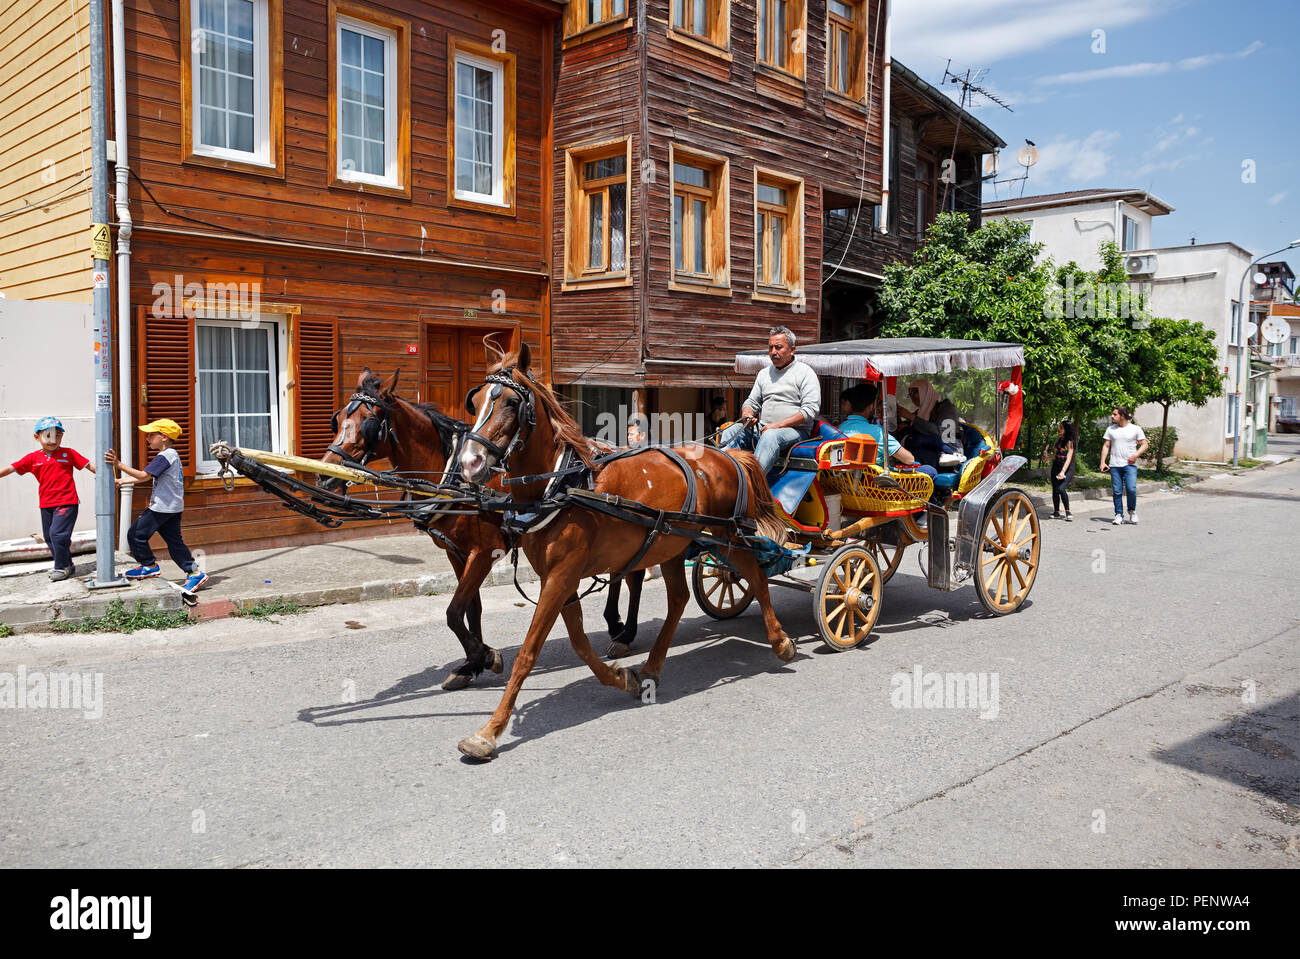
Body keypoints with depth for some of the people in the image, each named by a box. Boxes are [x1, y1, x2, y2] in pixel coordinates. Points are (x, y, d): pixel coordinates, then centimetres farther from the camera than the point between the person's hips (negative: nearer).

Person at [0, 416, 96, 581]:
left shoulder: (68, 453, -1)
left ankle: (62, 567, 1)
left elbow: (89, 465, -1)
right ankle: (66, 564, 26)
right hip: (46, 504, 5)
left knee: (57, 533, -13)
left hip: (67, 502, -5)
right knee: (49, 536, 13)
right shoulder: (33, 458, 6)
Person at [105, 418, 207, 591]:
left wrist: (119, 465, -20)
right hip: (173, 507, 10)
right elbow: (147, 477, 23)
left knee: (136, 534, 2)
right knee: (174, 541, 9)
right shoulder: (172, 455, 17)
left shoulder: (164, 456, -14)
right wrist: (122, 482, 22)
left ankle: (149, 566, 13)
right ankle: (194, 572, 5)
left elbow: (144, 476, -22)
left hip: (162, 507, -10)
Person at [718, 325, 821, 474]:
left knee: (770, 436, -38)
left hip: (795, 430, -6)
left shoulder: (805, 372, 1)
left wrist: (778, 425, -17)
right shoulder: (764, 373, 20)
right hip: (762, 428, 6)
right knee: (731, 431, -18)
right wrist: (747, 415, -4)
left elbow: (811, 409, -10)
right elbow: (752, 402, 24)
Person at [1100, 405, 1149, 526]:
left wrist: (1136, 455, -11)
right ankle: (1119, 515, 10)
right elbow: (1106, 446, 11)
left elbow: (1144, 444, 5)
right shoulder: (1111, 429, 10)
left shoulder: (1135, 429, 2)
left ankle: (1132, 511, 9)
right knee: (1117, 491, 1)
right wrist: (1103, 462, 2)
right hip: (1114, 465, 3)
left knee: (1131, 489, -14)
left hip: (1130, 465, -3)